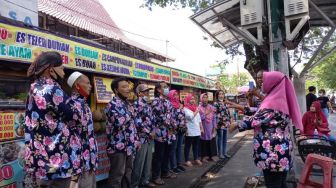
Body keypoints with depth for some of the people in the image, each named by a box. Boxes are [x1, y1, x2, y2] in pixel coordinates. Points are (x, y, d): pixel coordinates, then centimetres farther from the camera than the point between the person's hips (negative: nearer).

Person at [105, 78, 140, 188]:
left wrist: (136, 139, 16)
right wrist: (130, 113, -14)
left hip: (129, 145, 8)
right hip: (118, 146, -8)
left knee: (128, 173, 17)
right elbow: (119, 123, -29)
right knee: (117, 175, 2)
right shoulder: (113, 104, -14)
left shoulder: (127, 104, 13)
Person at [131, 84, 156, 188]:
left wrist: (153, 131, 8)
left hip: (150, 137, 8)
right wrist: (149, 132, -14)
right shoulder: (136, 104, -12)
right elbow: (137, 122, -20)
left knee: (148, 160, 15)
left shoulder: (148, 104, 14)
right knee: (139, 162, -1)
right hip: (141, 137, -8)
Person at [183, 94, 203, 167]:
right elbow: (190, 116, -22)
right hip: (190, 131, -7)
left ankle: (196, 159, 24)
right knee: (188, 146, 2)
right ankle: (187, 160, 10)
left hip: (197, 131, 7)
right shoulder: (185, 109, -8)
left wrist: (201, 128, 14)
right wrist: (197, 111, -11)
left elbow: (199, 119, 17)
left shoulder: (196, 108, 14)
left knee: (196, 145, 13)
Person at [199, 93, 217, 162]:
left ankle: (211, 156, 19)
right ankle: (203, 157, 13)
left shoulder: (211, 107, 7)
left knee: (211, 142, 6)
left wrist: (214, 127, 3)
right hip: (203, 128, -4)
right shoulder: (199, 108, -6)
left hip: (211, 128, 4)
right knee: (204, 143, 1)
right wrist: (206, 114, -19)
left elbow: (214, 118, 7)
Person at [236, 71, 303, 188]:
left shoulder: (272, 102, -17)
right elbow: (261, 113, 21)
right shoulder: (280, 99, 11)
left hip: (272, 152, -9)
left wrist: (238, 125, -3)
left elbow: (255, 121, -17)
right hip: (281, 151, 9)